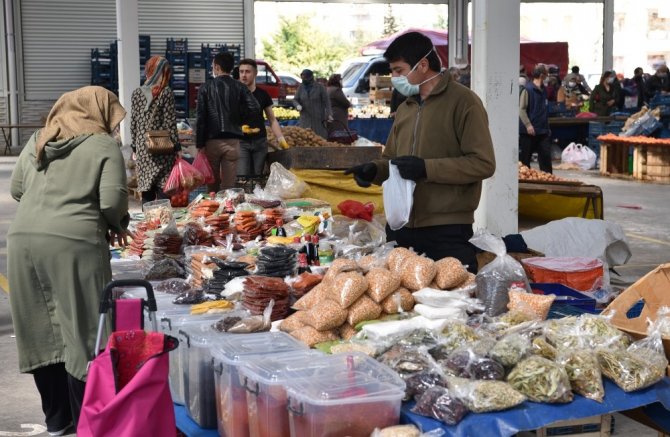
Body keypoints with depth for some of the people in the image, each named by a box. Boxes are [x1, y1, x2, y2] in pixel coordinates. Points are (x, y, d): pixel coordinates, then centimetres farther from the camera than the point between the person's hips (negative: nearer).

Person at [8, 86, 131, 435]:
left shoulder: (38, 140, 19)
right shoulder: (103, 144, 3)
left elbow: (16, 189, 20)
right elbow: (112, 201, -5)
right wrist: (118, 225, 14)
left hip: (23, 238, 6)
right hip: (74, 243, -6)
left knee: (41, 331, 13)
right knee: (83, 332, 3)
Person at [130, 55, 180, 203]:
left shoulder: (137, 93, 6)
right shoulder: (166, 93, -7)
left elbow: (133, 122, 8)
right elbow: (170, 122, -8)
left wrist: (135, 147, 14)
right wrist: (176, 147, -2)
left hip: (142, 148, 4)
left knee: (146, 192, 7)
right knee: (163, 190, -1)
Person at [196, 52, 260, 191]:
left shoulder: (206, 87, -1)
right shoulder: (239, 87, 2)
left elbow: (200, 117, -4)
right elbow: (255, 108, -11)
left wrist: (199, 144, -1)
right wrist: (239, 120, 7)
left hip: (211, 141, 0)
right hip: (232, 141, 1)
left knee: (212, 184, 12)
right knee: (229, 187, 2)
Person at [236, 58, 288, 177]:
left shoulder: (263, 95, 7)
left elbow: (272, 120, 12)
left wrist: (280, 138, 1)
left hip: (260, 142, 3)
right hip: (241, 142, -3)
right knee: (242, 178, -13)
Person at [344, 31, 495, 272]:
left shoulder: (462, 102, -6)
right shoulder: (404, 109, 17)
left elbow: (483, 163, -13)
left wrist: (426, 168, -19)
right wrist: (374, 170, 3)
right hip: (400, 229, 7)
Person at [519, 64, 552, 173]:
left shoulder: (543, 90, 11)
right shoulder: (527, 89, -10)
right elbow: (521, 109, -14)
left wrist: (547, 126, 19)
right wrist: (528, 125, -22)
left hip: (542, 130, 6)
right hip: (528, 131, -6)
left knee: (546, 154, 3)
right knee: (524, 157, 2)